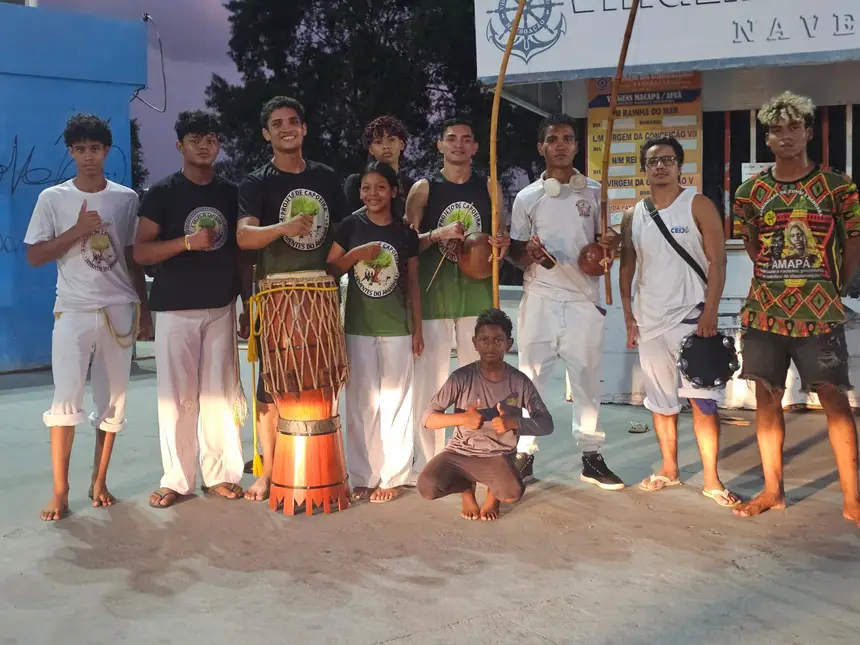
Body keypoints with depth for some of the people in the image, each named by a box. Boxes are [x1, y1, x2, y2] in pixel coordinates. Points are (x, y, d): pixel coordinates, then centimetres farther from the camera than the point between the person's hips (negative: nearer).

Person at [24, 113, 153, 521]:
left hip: (120, 311, 2)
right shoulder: (53, 198, 1)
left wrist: (144, 309, 9)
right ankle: (60, 491, 0)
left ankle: (99, 481, 18)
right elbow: (34, 257, 0)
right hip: (74, 311, -2)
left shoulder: (126, 198, 5)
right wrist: (77, 231, -12)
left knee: (113, 402, 6)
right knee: (66, 400, -9)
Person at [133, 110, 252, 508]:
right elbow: (140, 252, -5)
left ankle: (220, 474, 13)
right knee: (177, 395, 0)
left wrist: (248, 307, 8)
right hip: (176, 308, -2)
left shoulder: (231, 194, 10)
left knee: (221, 393, 4)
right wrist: (188, 241, -19)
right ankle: (176, 479, 9)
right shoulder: (162, 193, 1)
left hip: (222, 307, 3)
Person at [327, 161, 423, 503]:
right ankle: (363, 477, 15)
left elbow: (412, 285, 7)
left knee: (395, 403, 2)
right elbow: (329, 269, 3)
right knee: (361, 405, 5)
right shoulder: (350, 226, 2)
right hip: (358, 328, 0)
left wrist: (417, 329, 5)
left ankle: (393, 478, 12)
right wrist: (355, 255, -14)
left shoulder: (406, 233, 3)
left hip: (397, 330, 0)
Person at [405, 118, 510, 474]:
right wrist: (439, 234, -19)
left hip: (477, 291, 2)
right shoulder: (423, 188, 2)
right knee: (429, 378, -1)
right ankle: (428, 461, 10)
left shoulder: (489, 188, 9)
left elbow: (502, 236, 15)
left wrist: (504, 244, -8)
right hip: (433, 293, -2)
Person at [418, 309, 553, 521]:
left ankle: (493, 491, 10)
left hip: (498, 455, 0)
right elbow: (427, 418, -11)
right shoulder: (461, 378, -11)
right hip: (460, 452, 1)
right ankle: (467, 487, 10)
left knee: (513, 493, -32)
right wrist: (461, 418, -30)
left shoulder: (520, 382, -7)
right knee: (427, 487, -27)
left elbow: (546, 424, -6)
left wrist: (515, 422, -26)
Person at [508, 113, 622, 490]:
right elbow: (515, 252, 8)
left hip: (584, 297, 0)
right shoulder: (527, 197, 6)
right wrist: (527, 254, -14)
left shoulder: (594, 192, 7)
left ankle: (591, 457, 15)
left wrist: (612, 244, -11)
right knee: (532, 374, 2)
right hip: (540, 298, 0)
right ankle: (524, 454, 13)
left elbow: (605, 244, 12)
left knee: (586, 377, 5)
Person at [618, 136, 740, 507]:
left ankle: (712, 480, 5)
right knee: (661, 401, 12)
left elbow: (717, 262, -8)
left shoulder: (698, 206, -3)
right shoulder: (633, 216, 9)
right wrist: (629, 318, 6)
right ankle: (669, 470, 25)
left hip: (691, 317, -4)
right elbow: (627, 269, 12)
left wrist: (709, 314, -16)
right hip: (650, 321, 4)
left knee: (703, 401, -4)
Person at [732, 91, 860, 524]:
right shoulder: (750, 192, 5)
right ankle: (773, 490, 18)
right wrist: (778, 281, 13)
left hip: (819, 314, -3)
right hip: (764, 312, 3)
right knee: (767, 397, 7)